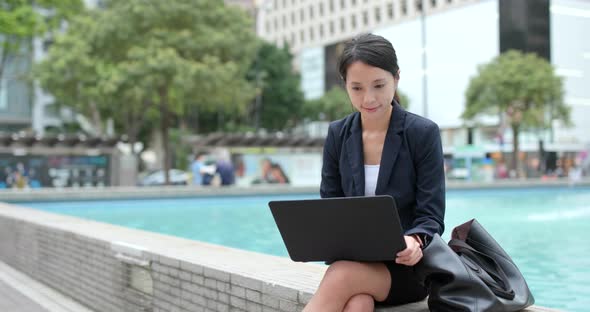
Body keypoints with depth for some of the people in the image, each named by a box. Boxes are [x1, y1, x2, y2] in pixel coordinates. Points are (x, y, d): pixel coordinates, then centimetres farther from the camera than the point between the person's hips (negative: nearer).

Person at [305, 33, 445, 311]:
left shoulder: (423, 133, -5)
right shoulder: (337, 135, 5)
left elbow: (431, 216, -6)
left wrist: (414, 241, -29)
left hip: (406, 266, -2)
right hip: (351, 259, 3)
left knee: (342, 277, -33)